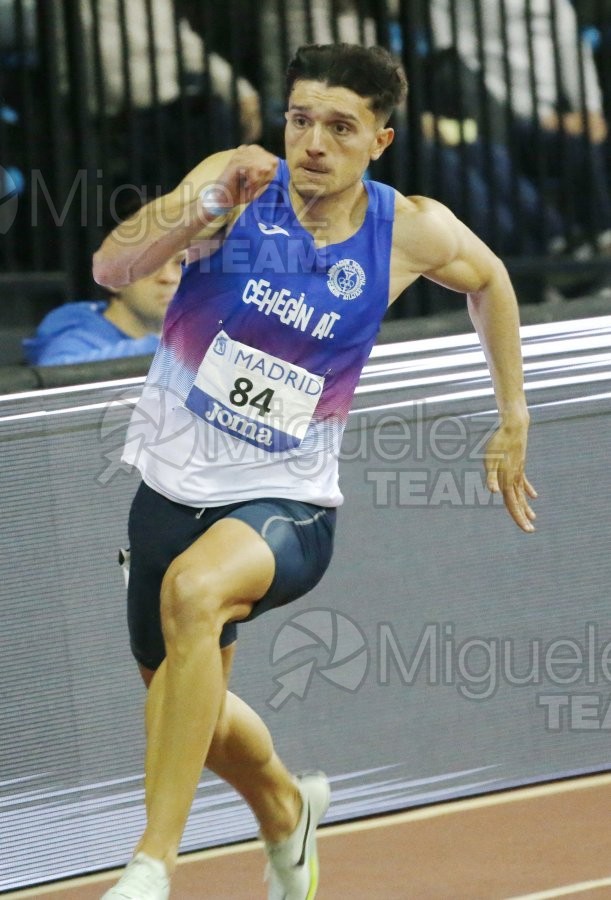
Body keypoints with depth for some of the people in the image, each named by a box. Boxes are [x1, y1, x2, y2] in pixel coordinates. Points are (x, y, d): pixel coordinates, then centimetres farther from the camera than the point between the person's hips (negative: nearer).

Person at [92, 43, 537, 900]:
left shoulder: (413, 232, -6)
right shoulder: (242, 184, -10)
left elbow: (489, 280, 18)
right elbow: (112, 267, -24)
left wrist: (513, 420, 18)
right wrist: (206, 207, -40)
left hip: (286, 504, -3)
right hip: (173, 484, 3)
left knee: (193, 591, -35)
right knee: (194, 708, 17)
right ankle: (286, 810, 53)